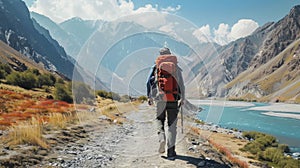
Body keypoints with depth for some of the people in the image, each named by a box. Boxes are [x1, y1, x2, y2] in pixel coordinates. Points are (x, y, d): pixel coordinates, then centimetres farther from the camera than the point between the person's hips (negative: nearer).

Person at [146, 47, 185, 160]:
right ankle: (171, 152, 5)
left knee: (159, 119, 22)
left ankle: (162, 138, -4)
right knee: (172, 125, 6)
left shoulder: (156, 67, 5)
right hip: (173, 99, 0)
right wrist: (182, 98, 14)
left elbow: (149, 82, 0)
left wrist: (149, 97, 5)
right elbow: (181, 85, 6)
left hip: (160, 98, 0)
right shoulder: (176, 68, 6)